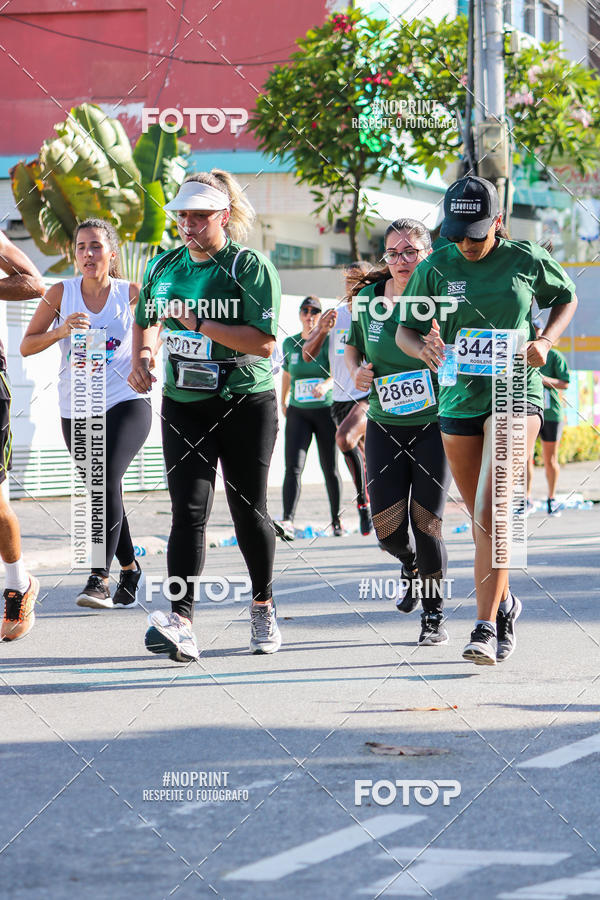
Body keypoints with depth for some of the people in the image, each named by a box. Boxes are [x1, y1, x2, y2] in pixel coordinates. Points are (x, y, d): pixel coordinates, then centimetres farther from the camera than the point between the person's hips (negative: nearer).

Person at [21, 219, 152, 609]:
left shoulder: (132, 294, -2)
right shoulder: (62, 293, 1)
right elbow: (26, 346, 2)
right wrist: (60, 331, -16)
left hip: (126, 404, -3)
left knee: (108, 478, -24)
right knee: (104, 490, 12)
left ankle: (100, 578, -26)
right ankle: (130, 567, 33)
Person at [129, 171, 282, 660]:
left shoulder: (251, 267, -9)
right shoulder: (164, 267, 8)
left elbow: (264, 343, -18)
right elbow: (147, 321, 25)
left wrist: (201, 325, -23)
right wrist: (142, 357, 5)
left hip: (247, 404, -3)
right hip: (184, 404, 3)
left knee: (248, 509, 7)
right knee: (188, 510, -10)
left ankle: (263, 607, 29)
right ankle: (181, 623, -21)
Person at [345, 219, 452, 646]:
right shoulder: (368, 298, 2)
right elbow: (353, 346, 18)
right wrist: (356, 371, -2)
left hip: (435, 424, -3)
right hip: (384, 425, 3)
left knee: (425, 524, -7)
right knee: (388, 528, -6)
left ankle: (434, 613, 14)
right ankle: (411, 565, 31)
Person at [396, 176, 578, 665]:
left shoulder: (526, 260, -3)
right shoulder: (436, 268, 0)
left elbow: (567, 298, 14)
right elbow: (405, 330, 6)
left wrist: (546, 341, -5)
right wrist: (424, 349, -17)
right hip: (460, 399, 3)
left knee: (493, 510, -19)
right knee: (481, 518, 12)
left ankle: (486, 626, -22)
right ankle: (504, 603, 35)